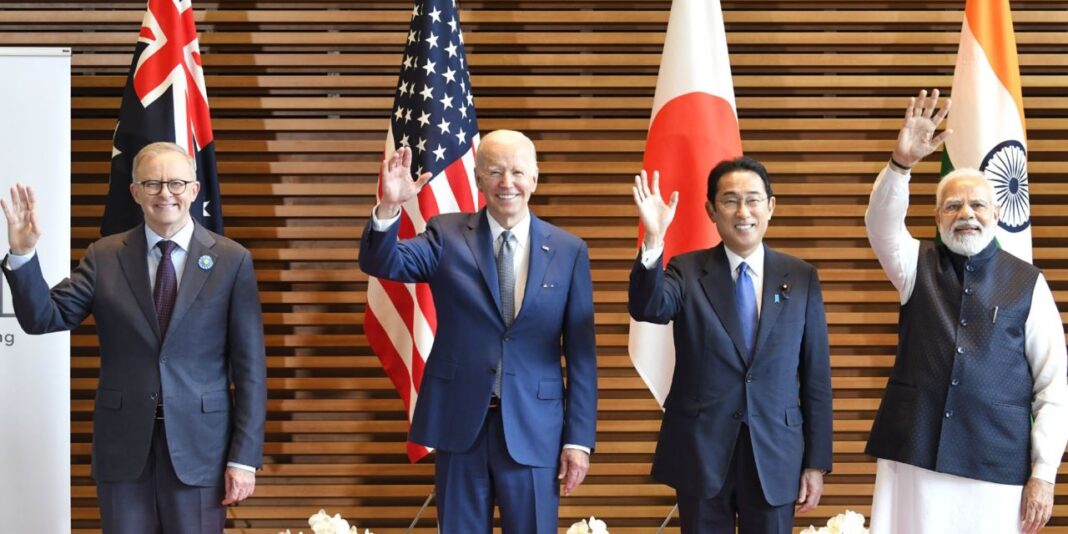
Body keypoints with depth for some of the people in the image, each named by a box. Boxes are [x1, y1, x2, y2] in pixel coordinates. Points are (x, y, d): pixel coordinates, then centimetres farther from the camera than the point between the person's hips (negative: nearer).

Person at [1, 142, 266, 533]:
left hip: (199, 445, -1)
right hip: (123, 445, 2)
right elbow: (43, 319, -2)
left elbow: (250, 367, -3)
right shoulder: (104, 257, 5)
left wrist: (244, 457, -7)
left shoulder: (231, 260, -2)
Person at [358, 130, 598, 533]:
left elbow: (580, 353, 2)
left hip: (533, 428, 0)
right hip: (459, 422, 0)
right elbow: (381, 263, -12)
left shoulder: (569, 251, 2)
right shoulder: (447, 235, 2)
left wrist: (579, 438, -2)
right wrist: (389, 207, -32)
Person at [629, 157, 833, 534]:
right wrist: (653, 240, -37)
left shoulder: (801, 277, 3)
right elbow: (648, 308, -22)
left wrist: (817, 461, 1)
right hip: (701, 450, -1)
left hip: (775, 452, 1)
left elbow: (816, 375, 4)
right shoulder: (688, 271, 0)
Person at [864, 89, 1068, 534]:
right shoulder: (917, 266, 7)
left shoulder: (1027, 283, 2)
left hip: (998, 467, -1)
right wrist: (902, 162, -32)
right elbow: (881, 225, -15)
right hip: (913, 458, 1)